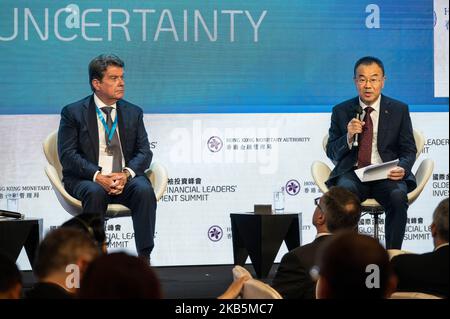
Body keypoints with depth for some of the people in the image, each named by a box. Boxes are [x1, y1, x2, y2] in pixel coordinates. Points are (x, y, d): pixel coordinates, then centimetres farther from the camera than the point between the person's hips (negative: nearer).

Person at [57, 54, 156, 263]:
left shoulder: (133, 113, 13)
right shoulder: (73, 113, 3)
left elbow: (144, 152, 6)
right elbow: (68, 155, -6)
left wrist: (126, 174, -16)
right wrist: (98, 176, -21)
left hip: (125, 178, 2)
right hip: (87, 180, -2)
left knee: (144, 189, -30)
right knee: (95, 192, -36)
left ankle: (144, 258, -29)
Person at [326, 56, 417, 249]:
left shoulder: (399, 110, 10)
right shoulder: (341, 111, 11)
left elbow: (409, 151, 9)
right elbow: (331, 152, 10)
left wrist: (402, 168, -14)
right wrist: (348, 137, -11)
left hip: (387, 175, 0)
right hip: (352, 173, 0)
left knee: (398, 196, -34)